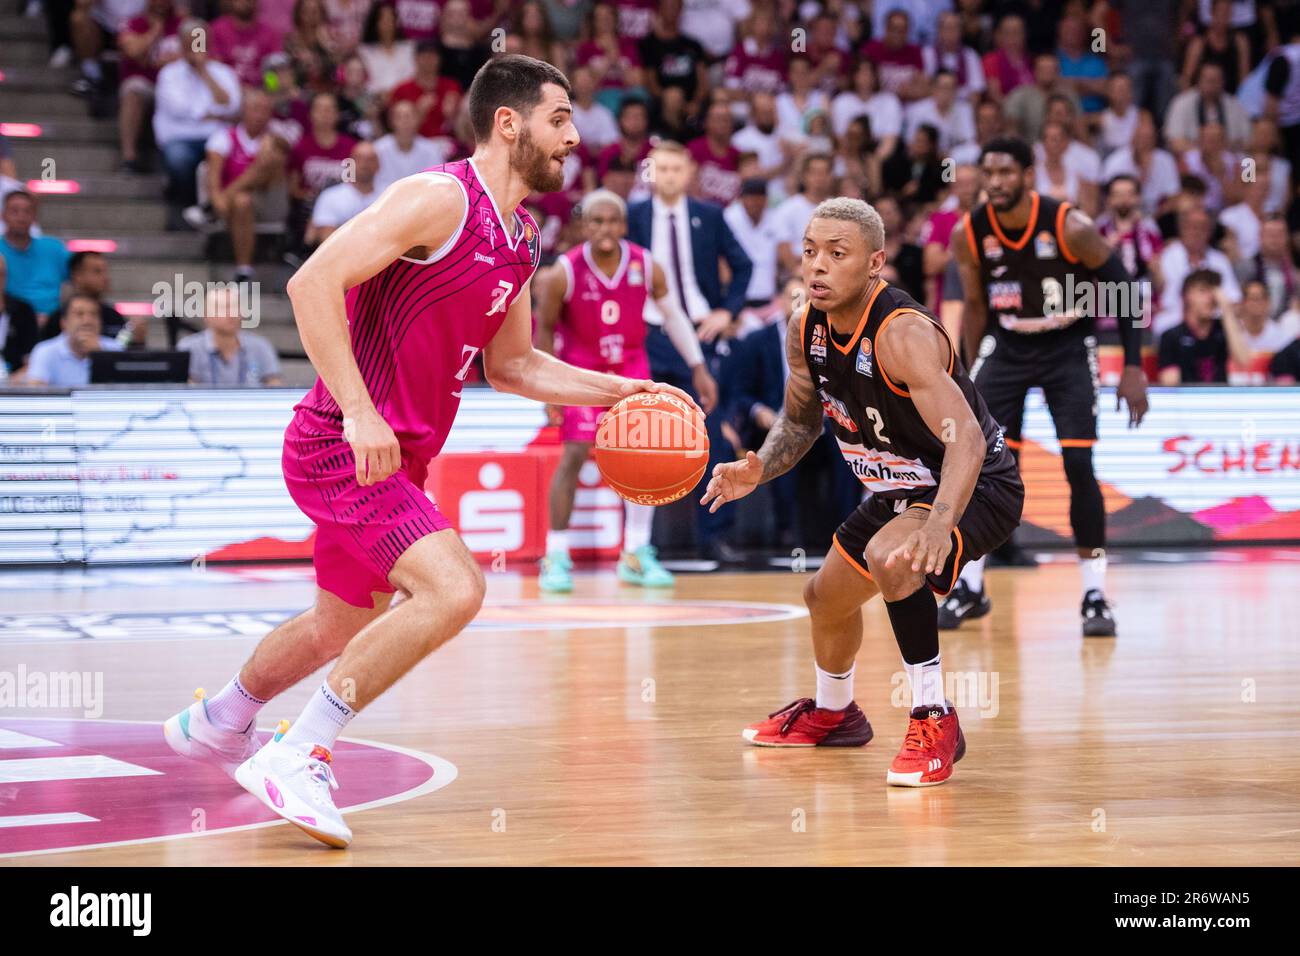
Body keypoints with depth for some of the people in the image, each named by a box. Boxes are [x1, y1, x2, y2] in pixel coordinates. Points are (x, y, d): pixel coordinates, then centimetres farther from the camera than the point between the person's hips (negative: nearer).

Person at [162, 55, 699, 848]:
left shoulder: (519, 238, 12)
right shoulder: (440, 199, -16)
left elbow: (510, 365, 24)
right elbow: (313, 282, -24)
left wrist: (620, 390, 14)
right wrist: (358, 410, -30)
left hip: (394, 457, 10)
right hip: (343, 447, -10)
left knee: (345, 625, 25)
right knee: (453, 589, -25)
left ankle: (217, 725, 50)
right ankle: (299, 757, -16)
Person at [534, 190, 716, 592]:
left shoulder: (646, 267, -15)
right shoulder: (564, 273, -22)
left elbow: (673, 315, 2)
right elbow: (545, 329, -7)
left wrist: (699, 369, 2)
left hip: (630, 366, 3)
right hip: (581, 367, -3)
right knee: (574, 456, -13)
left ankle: (636, 557, 8)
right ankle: (556, 558, -5)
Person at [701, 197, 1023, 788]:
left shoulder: (903, 334, -33)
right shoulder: (806, 329, -8)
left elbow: (965, 438, -43)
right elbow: (801, 419, 10)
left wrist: (938, 525, -59)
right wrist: (759, 468, -10)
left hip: (975, 489, -9)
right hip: (900, 490, 9)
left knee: (891, 558, -37)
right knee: (827, 597, 22)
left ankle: (934, 719, -21)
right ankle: (832, 712, 53)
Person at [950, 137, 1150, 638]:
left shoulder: (1070, 227, -22)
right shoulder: (969, 234, -12)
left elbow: (1125, 290, -12)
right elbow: (976, 305, 5)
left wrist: (1133, 367, -15)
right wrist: (977, 376, 8)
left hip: (1068, 346, -3)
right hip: (1006, 344, 3)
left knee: (1078, 465, -13)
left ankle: (1095, 595, -3)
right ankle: (969, 588, 9)